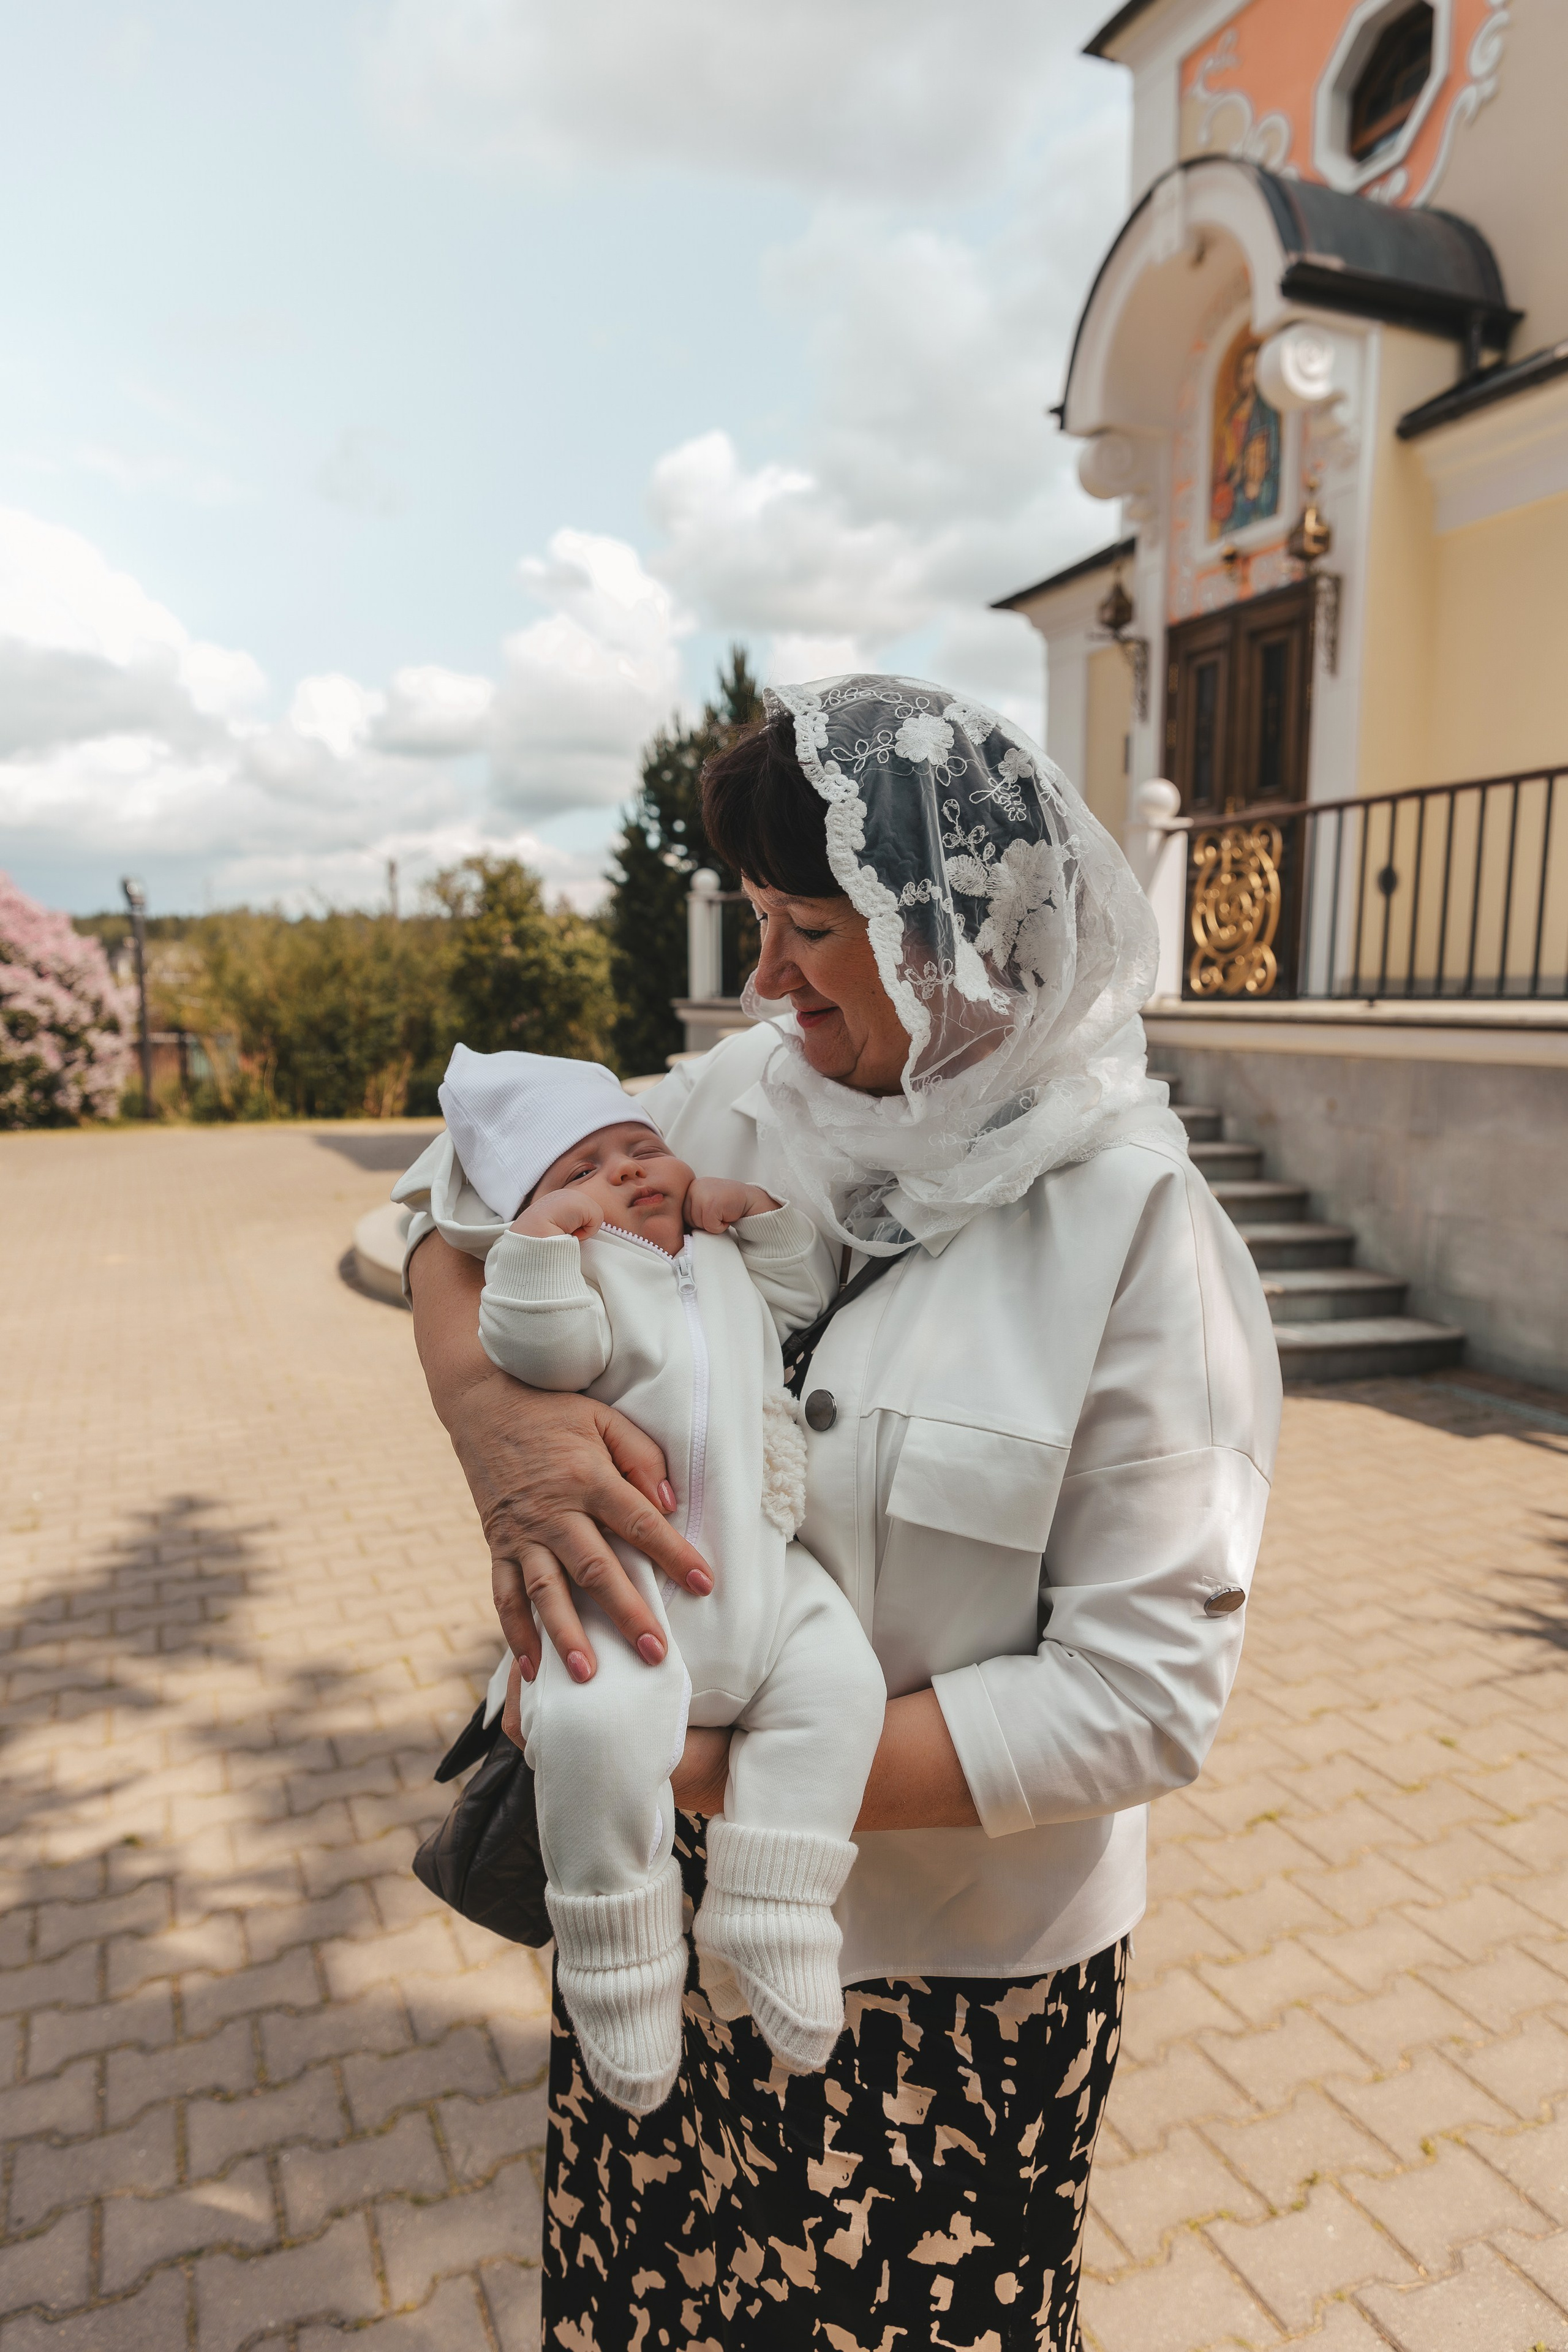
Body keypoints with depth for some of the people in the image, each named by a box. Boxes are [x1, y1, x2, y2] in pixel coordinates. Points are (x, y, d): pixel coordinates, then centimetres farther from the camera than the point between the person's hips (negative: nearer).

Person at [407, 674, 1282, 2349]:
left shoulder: (1133, 1224, -22)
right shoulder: (743, 1100, -10)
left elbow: (1144, 1696, -22)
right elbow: (466, 1232, 0)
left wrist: (731, 1771, -25)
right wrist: (490, 1418, -23)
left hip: (955, 1964, -3)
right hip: (671, 1897, 4)